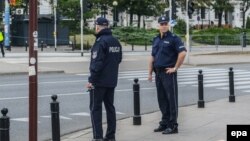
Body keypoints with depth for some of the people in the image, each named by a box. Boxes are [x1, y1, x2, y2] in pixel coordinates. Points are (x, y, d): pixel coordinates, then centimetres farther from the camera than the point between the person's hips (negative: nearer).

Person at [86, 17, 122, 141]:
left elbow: (97, 63, -20)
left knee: (95, 108, -1)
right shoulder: (116, 41, 9)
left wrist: (91, 80, -16)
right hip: (112, 81, 8)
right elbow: (119, 59, 18)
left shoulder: (100, 41, -16)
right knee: (110, 107, 13)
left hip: (99, 81, -8)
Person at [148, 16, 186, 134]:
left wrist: (175, 68, -15)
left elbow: (182, 53, -17)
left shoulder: (173, 38, -7)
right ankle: (164, 123, 20)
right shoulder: (156, 39, 15)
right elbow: (152, 57, 19)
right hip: (158, 73, 7)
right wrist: (150, 72, 14)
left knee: (171, 99, -3)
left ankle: (173, 125, 0)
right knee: (162, 99, 11)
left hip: (168, 73, -7)